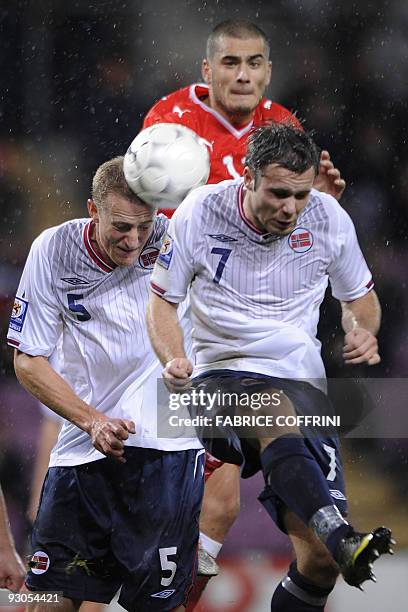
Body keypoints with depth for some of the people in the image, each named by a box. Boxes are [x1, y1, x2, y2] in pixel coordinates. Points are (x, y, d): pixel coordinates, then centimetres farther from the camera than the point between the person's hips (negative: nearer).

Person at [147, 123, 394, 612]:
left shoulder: (328, 219, -1)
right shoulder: (200, 213, -6)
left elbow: (360, 297, 15)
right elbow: (162, 299, 4)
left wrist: (363, 331, -8)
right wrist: (173, 359, -15)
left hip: (299, 378, 3)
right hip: (219, 378, -3)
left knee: (320, 561, -12)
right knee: (277, 418, -41)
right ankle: (342, 539, -61)